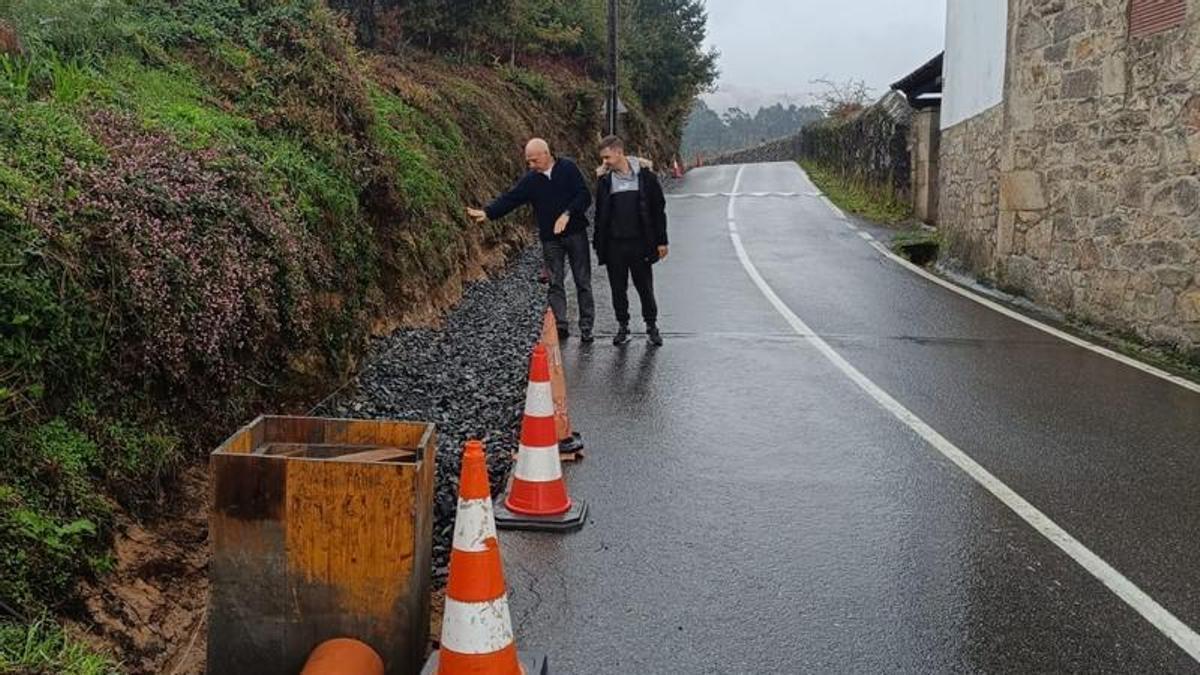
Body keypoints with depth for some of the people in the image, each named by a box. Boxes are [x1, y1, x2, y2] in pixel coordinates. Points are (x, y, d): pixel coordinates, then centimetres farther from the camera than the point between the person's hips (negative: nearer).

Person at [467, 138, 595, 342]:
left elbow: (585, 196, -7)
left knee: (583, 281, 2)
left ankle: (586, 327, 8)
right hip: (550, 239, 2)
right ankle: (561, 325, 0)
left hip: (575, 233, -2)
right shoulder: (530, 180, 3)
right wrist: (487, 212, -13)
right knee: (555, 283, -1)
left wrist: (567, 214, -19)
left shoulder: (568, 168, -4)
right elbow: (509, 199, -1)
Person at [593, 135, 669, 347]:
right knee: (618, 289, 8)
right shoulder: (605, 182, 4)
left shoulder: (646, 177, -3)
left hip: (640, 244, -2)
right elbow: (600, 216, 10)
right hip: (614, 246, 2)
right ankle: (622, 326, 22)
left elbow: (658, 210, 1)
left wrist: (661, 241, -2)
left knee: (645, 287, 6)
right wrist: (598, 244, 6)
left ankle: (652, 325, 21)